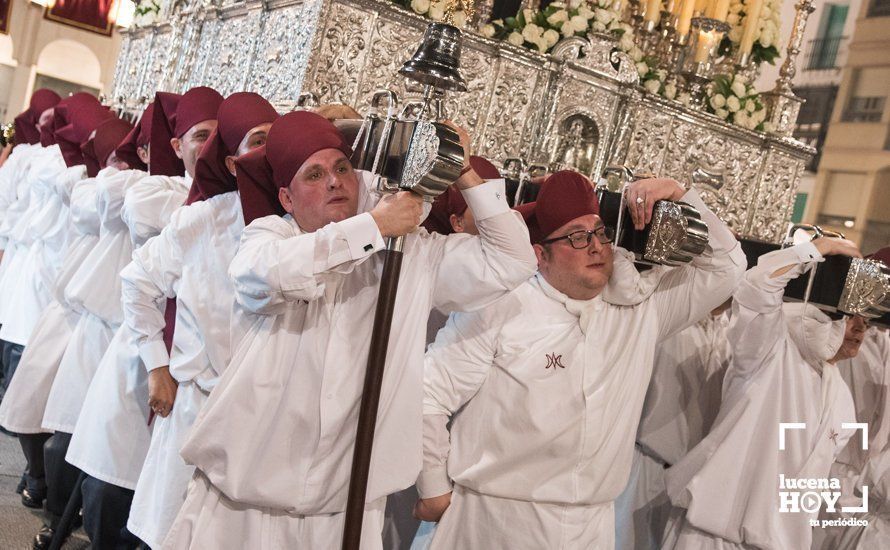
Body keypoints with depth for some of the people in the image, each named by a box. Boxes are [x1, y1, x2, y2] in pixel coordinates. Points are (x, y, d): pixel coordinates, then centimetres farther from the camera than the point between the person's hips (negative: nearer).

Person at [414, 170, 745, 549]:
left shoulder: (641, 310, 4)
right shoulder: (499, 310, -10)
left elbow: (724, 267, 8)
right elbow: (432, 393, -7)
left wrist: (679, 196, -5)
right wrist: (434, 489, -2)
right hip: (496, 517, -4)